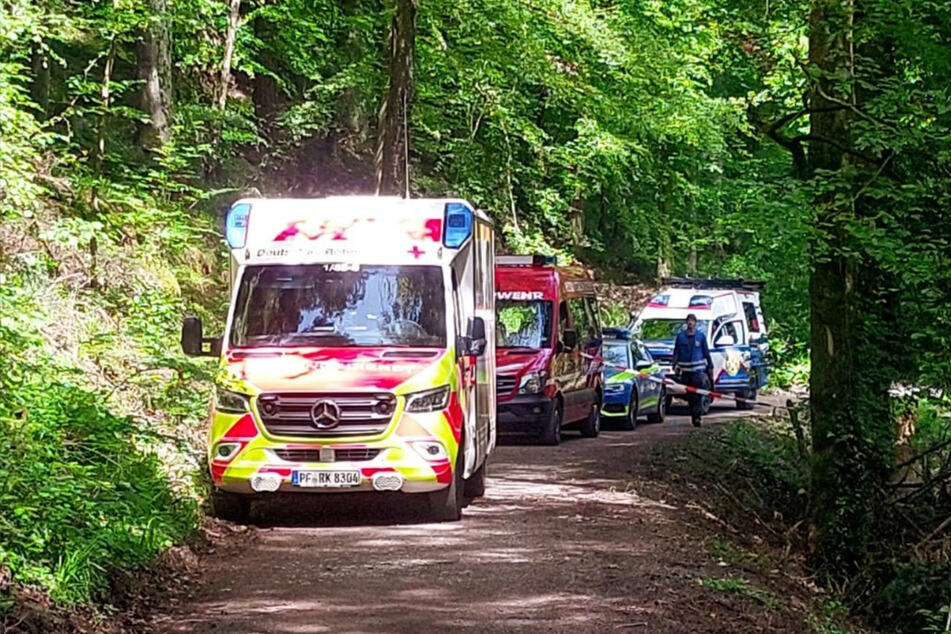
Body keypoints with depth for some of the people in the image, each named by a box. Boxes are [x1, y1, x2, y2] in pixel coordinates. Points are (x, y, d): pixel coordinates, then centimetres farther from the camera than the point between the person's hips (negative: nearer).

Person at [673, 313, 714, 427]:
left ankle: (696, 416, -18)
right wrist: (675, 364, -6)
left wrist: (710, 366, 12)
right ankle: (693, 415, 15)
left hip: (698, 370, -2)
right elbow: (676, 352, 8)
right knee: (689, 395, 6)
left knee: (698, 395, -13)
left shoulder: (701, 336, 8)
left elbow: (706, 352, 13)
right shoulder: (680, 336, 9)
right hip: (685, 370, 2)